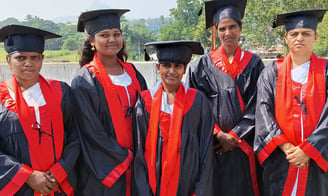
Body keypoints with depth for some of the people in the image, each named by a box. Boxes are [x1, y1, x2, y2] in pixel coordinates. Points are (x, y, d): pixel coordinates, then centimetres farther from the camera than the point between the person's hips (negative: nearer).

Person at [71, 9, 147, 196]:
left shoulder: (132, 73, 5)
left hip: (137, 164, 5)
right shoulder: (84, 81, -11)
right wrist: (127, 157, -11)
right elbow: (93, 132, -14)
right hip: (105, 171, -5)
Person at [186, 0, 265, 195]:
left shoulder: (254, 63, 4)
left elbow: (255, 105, 0)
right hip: (212, 144, 0)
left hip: (244, 143, 1)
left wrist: (235, 135, -7)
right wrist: (218, 134, -9)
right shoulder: (202, 64, 1)